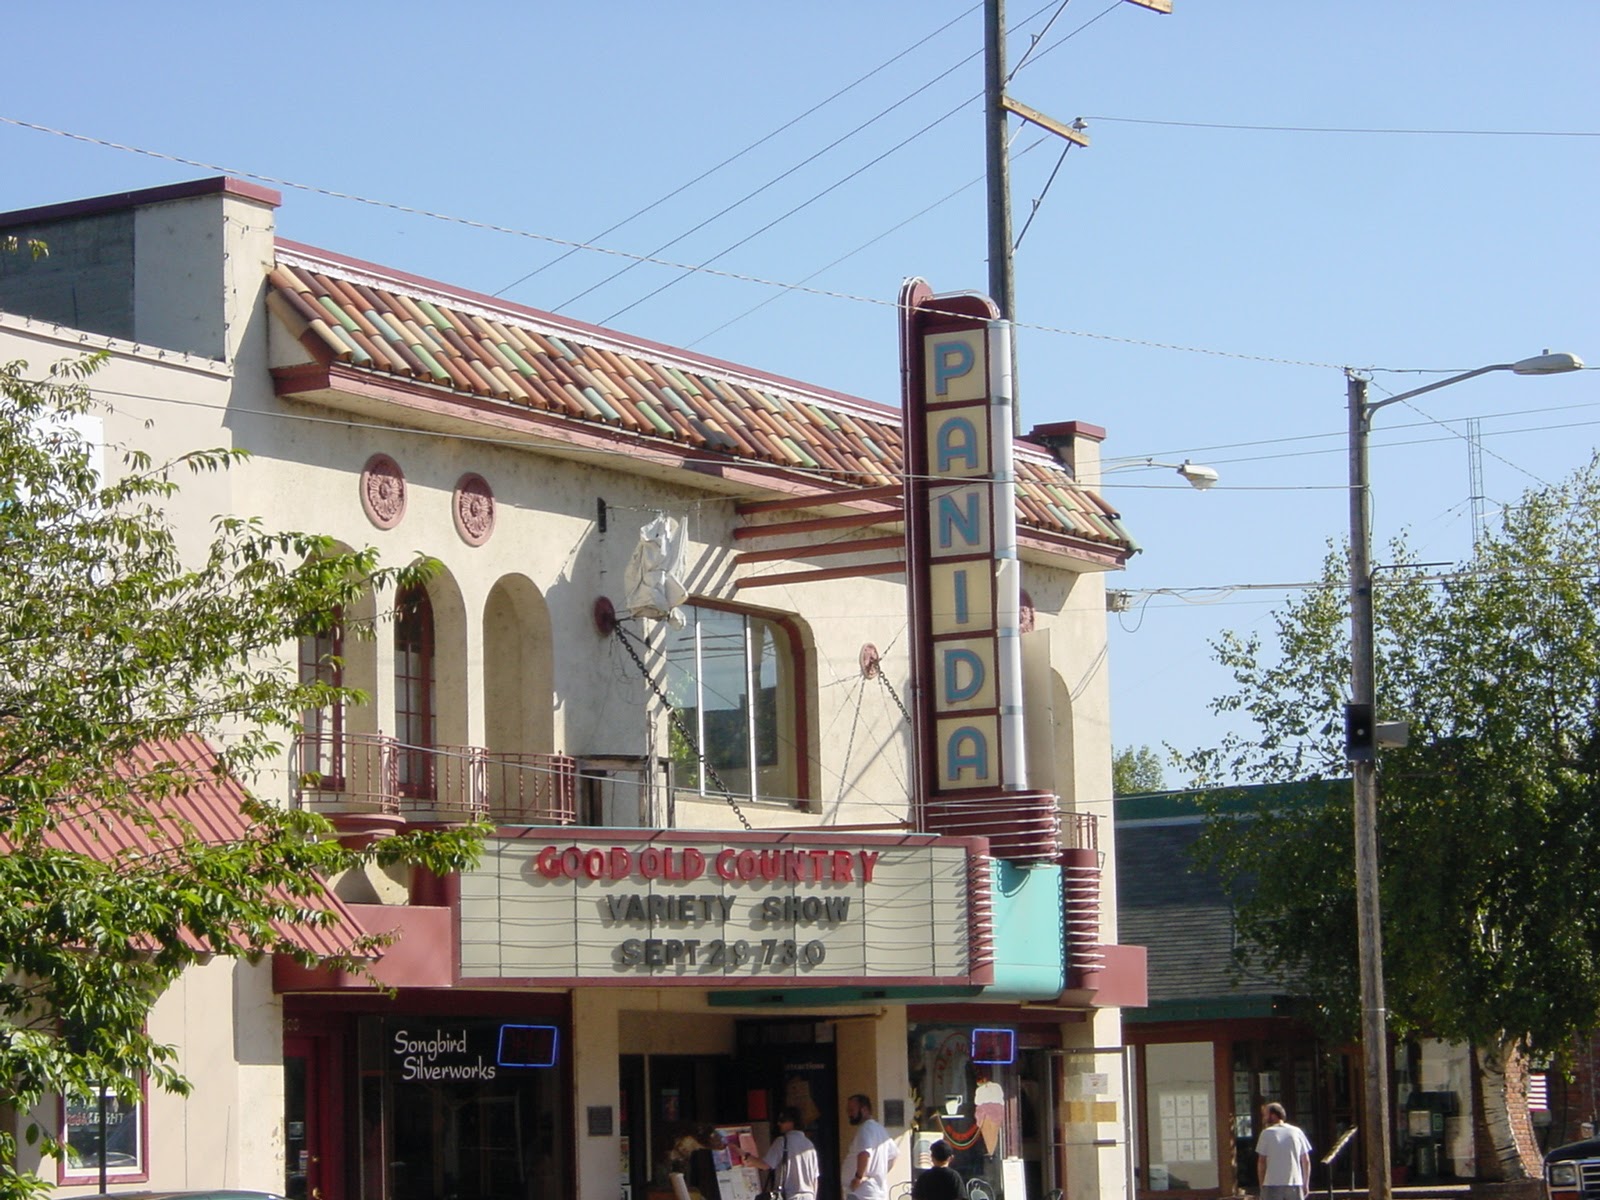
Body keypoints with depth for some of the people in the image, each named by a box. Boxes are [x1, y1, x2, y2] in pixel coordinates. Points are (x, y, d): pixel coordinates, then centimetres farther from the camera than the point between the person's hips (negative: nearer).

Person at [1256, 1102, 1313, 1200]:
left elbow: (1261, 1162, -4)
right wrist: (1306, 1184, 15)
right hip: (1295, 1184, 3)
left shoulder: (1266, 1133, -1)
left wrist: (1262, 1185, 3)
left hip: (1272, 1185, -3)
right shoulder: (1297, 1132, 8)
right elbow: (1306, 1161, 8)